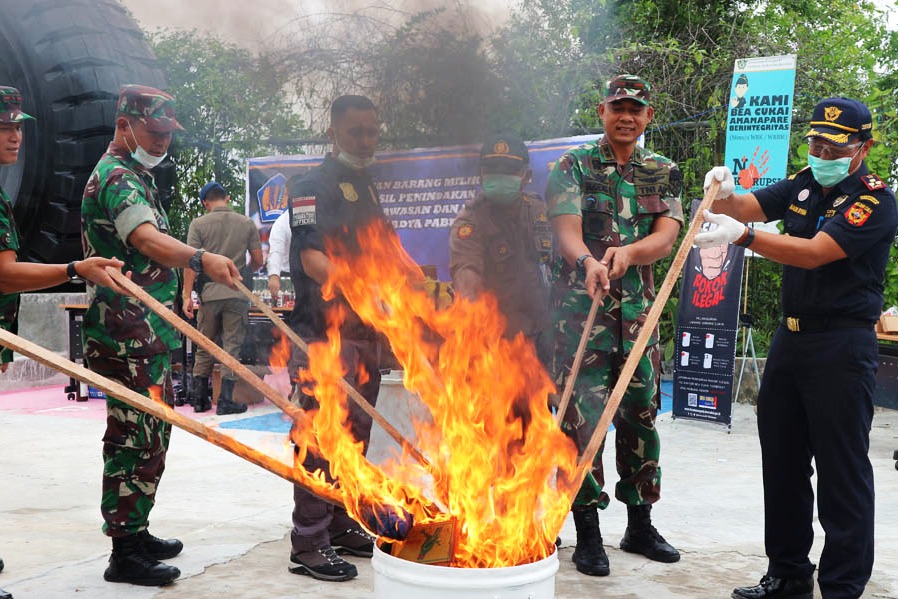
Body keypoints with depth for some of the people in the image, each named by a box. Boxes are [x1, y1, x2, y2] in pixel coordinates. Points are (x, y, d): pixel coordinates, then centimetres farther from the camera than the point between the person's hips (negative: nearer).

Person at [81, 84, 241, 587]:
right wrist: (200, 258, -51)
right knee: (134, 440, -9)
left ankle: (137, 532, 27)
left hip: (150, 337, 11)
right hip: (129, 338, -11)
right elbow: (146, 238, -34)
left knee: (150, 439, 16)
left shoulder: (135, 177, 21)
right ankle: (125, 554, -3)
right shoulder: (116, 176, -14)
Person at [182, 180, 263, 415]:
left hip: (209, 294, 0)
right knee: (232, 347, 2)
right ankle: (225, 400, -1)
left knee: (204, 348, 12)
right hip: (237, 294, 0)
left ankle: (200, 399, 16)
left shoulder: (198, 224, 0)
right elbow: (257, 261, 6)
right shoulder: (247, 223, 4)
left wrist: (187, 295, -4)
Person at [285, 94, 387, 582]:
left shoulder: (367, 188, 19)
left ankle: (342, 526, 26)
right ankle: (309, 543, -1)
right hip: (325, 329, -9)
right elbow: (311, 259, -20)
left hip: (363, 329, 9)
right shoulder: (315, 185, -8)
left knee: (355, 431, 14)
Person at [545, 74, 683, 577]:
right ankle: (588, 533, 6)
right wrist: (588, 262, -35)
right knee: (582, 419, -5)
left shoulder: (665, 173, 11)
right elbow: (567, 231, -12)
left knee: (641, 416, 11)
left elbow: (666, 237, -4)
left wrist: (627, 252, -26)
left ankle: (640, 525, 26)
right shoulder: (574, 167, 2)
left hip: (639, 309, 4)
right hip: (580, 307, -4)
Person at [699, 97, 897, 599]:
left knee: (842, 472, -3)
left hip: (842, 348, -8)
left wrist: (743, 235, -34)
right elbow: (745, 207, 4)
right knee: (782, 462, 15)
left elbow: (813, 253, -25)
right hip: (791, 337, 8)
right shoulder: (804, 185, 10)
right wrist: (724, 194, -20)